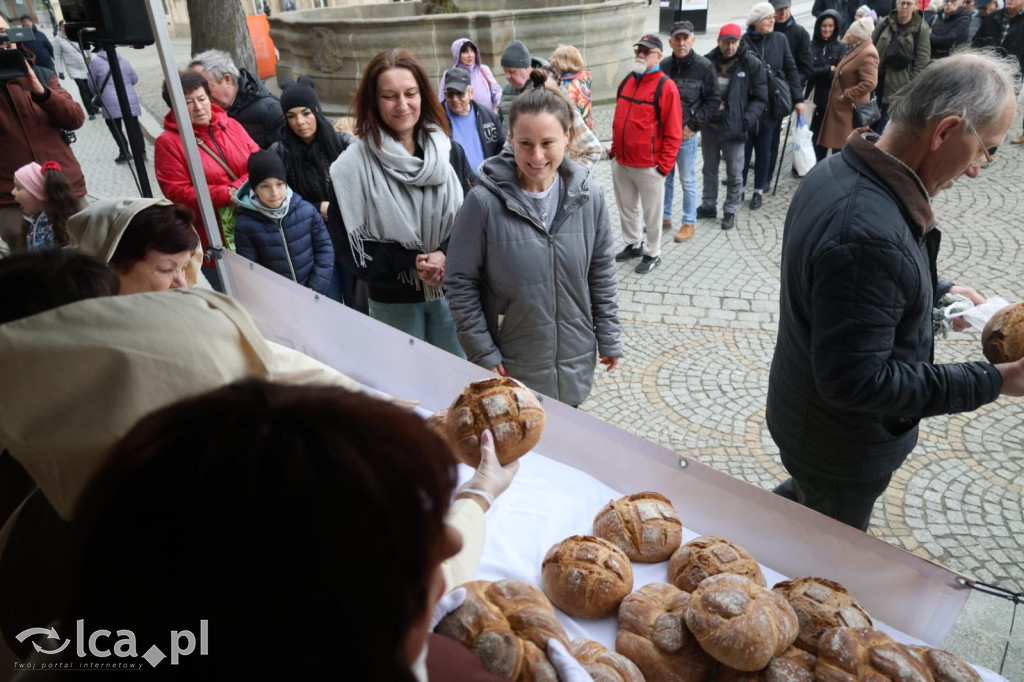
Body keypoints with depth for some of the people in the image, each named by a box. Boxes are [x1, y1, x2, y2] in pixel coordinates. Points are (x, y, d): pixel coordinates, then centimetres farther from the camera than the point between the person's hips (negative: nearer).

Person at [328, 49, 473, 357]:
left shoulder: (451, 152, -1)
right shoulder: (353, 166, -9)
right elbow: (350, 244, -8)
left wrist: (447, 255, -18)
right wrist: (410, 263, -18)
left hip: (450, 294, 2)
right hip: (393, 302, -2)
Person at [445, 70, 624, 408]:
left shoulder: (588, 195, -8)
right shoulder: (484, 202, -18)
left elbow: (602, 273, 2)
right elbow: (460, 283, -11)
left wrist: (609, 338, 6)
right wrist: (483, 355, -10)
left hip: (574, 361, 3)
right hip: (511, 367, -3)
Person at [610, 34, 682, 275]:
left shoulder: (666, 86, -11)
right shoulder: (626, 82, 10)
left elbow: (673, 132, -12)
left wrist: (664, 165, -13)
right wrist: (614, 149, 13)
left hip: (649, 165, -6)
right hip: (620, 162, 6)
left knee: (651, 212, 7)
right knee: (626, 207, 18)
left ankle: (652, 253, 22)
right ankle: (633, 244, 37)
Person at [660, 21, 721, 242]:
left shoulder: (704, 66, -6)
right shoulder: (664, 65, 1)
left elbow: (714, 100, -3)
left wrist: (694, 125, -9)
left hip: (686, 134, -3)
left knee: (687, 180, 5)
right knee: (664, 176, 14)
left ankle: (689, 223, 17)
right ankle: (664, 217, 29)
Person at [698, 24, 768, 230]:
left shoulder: (751, 64, -7)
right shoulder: (709, 61, 0)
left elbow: (760, 98, -6)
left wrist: (747, 120, -18)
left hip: (734, 126, -3)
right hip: (710, 124, 3)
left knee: (734, 173, 5)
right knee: (709, 168, 16)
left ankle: (730, 211, 18)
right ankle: (708, 206, 31)